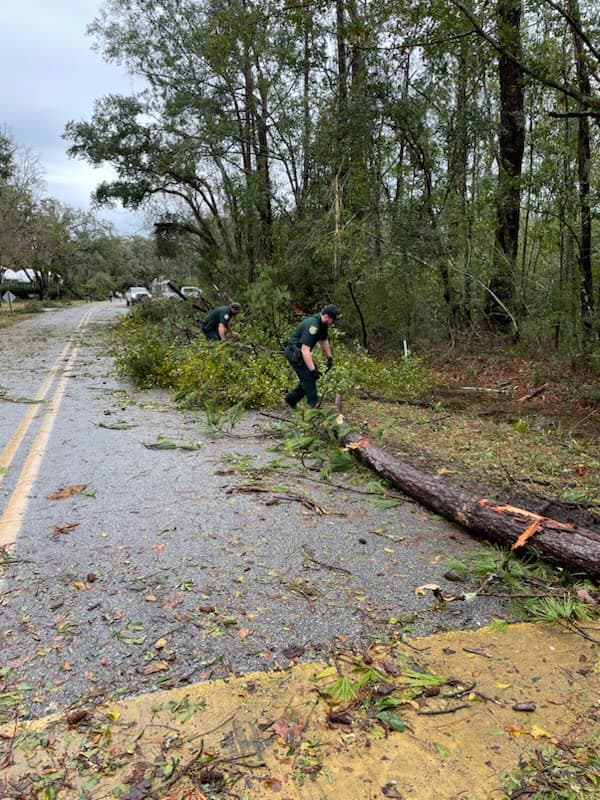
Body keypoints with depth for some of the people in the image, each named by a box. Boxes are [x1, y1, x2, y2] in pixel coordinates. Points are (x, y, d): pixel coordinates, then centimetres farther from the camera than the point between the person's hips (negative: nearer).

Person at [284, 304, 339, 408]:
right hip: (294, 353, -10)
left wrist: (329, 357, 16)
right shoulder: (312, 325, -31)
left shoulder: (323, 324, 0)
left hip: (302, 352, 10)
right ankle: (314, 406, -3)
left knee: (311, 377, 10)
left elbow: (324, 340, 19)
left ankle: (291, 398, 22)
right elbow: (305, 350, -35)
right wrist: (313, 369, -34)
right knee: (308, 378, -10)